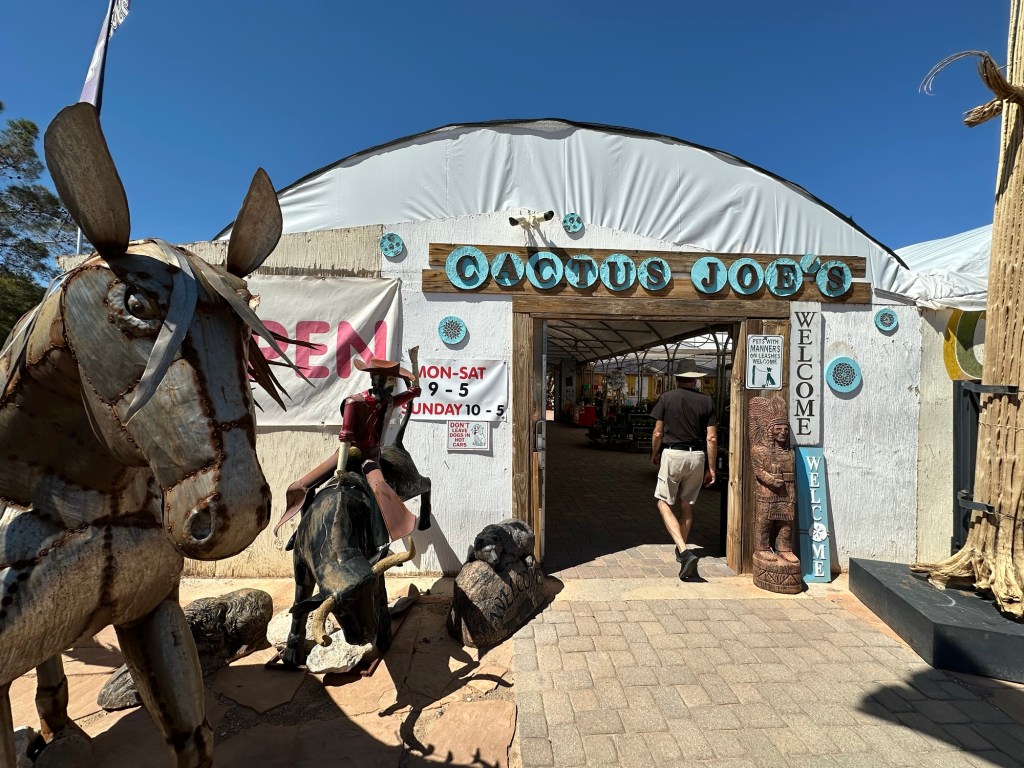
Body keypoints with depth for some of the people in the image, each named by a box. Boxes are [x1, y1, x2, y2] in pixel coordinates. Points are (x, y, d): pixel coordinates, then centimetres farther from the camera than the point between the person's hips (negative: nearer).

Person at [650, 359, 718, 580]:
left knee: (664, 503, 5)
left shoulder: (667, 397, -3)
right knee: (687, 504, 17)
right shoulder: (706, 401, 2)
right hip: (697, 456, 3)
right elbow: (712, 438, -1)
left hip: (672, 454, -3)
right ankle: (681, 549, 31)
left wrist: (654, 454, 14)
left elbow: (658, 433, -3)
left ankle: (684, 551, -12)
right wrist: (711, 467, 7)